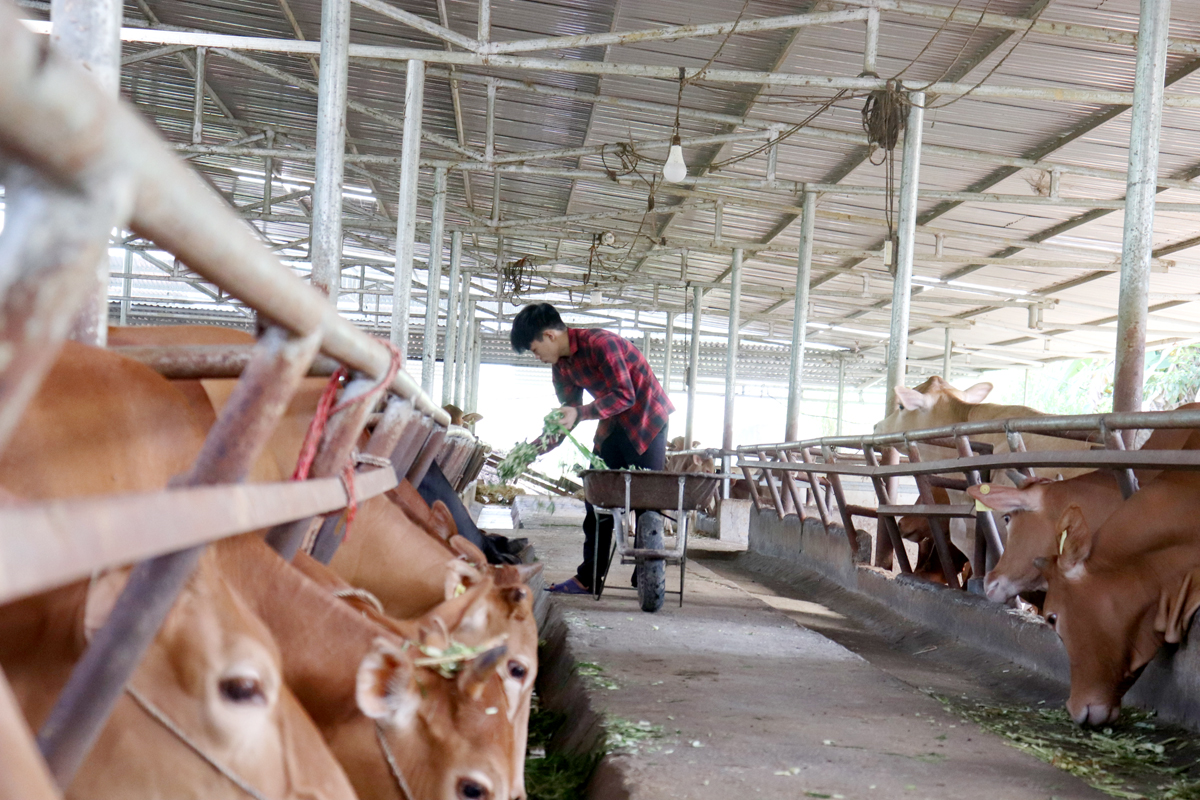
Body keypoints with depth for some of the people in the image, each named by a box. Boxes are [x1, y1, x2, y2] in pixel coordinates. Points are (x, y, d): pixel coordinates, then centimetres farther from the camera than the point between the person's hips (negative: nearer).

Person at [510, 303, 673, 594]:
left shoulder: (599, 343, -25)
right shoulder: (562, 365, 3)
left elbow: (625, 396, -27)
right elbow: (568, 414, 8)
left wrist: (580, 413, -35)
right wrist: (537, 448, -3)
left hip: (646, 419, -8)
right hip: (612, 425, 8)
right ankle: (589, 578, 6)